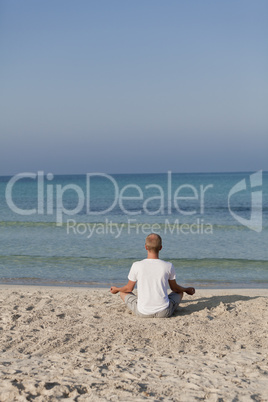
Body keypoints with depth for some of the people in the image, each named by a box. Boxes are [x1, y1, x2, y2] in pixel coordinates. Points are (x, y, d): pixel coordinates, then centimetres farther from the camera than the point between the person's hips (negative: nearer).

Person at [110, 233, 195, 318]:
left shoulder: (136, 266, -11)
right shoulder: (168, 266, -9)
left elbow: (129, 288, 4)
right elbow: (174, 288, 8)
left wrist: (116, 289, 27)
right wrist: (187, 290, 30)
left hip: (142, 313, -1)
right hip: (164, 313, 1)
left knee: (123, 293, 26)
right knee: (180, 292, 28)